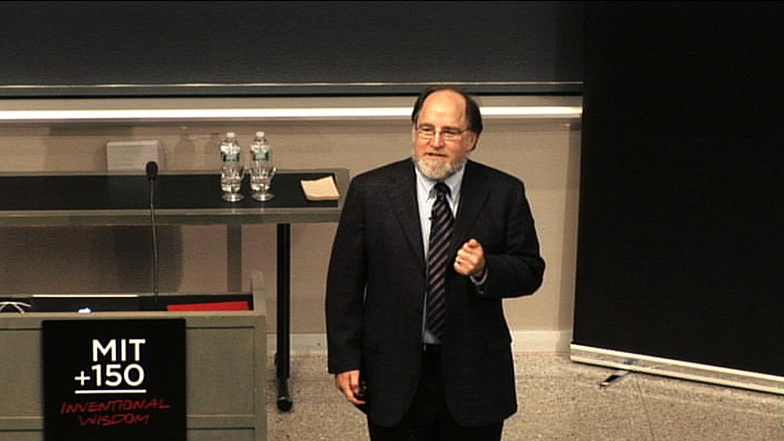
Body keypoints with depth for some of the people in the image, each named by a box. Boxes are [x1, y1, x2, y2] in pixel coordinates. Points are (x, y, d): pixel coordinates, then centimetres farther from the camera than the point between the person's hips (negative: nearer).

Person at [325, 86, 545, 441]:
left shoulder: (503, 194, -3)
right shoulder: (370, 191, -4)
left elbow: (530, 271, 2)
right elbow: (345, 281, -1)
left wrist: (486, 269, -20)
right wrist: (345, 359, -4)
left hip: (474, 372, 1)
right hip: (395, 372, 0)